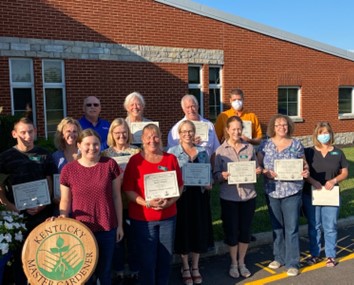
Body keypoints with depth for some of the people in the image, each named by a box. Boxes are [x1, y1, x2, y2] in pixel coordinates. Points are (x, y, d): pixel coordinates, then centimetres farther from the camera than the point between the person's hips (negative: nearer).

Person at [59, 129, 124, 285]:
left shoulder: (110, 164, -6)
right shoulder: (68, 169, -6)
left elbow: (116, 196, 0)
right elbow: (65, 201, 2)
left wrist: (120, 224, 2)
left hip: (107, 229, 0)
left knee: (104, 272, 16)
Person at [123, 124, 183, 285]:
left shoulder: (171, 159, 3)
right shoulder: (135, 160, -5)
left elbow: (180, 185, 6)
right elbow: (128, 189, -7)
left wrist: (169, 202, -11)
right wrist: (146, 203, -20)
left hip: (168, 216, 3)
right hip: (142, 218, -3)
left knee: (166, 257, 13)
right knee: (147, 259, 7)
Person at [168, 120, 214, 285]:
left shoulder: (202, 152, 9)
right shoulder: (172, 152, -1)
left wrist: (209, 184, -6)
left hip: (200, 195, 3)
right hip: (181, 195, -3)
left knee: (199, 229, 9)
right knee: (183, 230, 5)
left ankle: (195, 267, 27)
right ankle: (185, 268, 24)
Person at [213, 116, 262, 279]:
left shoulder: (250, 148, 5)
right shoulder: (220, 150, -3)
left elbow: (256, 169, 11)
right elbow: (216, 176, -5)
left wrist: (258, 172, -11)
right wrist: (223, 175, -25)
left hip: (248, 195, 2)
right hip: (229, 197, -2)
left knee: (245, 230, 11)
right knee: (231, 230, 7)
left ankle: (242, 263, 30)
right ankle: (233, 264, 26)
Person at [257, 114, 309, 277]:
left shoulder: (296, 144, 2)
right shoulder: (265, 144, 3)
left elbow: (304, 165, 9)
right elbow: (259, 165, 2)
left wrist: (305, 172, -12)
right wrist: (267, 172, -16)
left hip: (292, 191, -1)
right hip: (272, 191, 2)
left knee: (292, 228, 0)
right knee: (277, 227, 14)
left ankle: (292, 263, 12)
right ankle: (279, 257, 30)